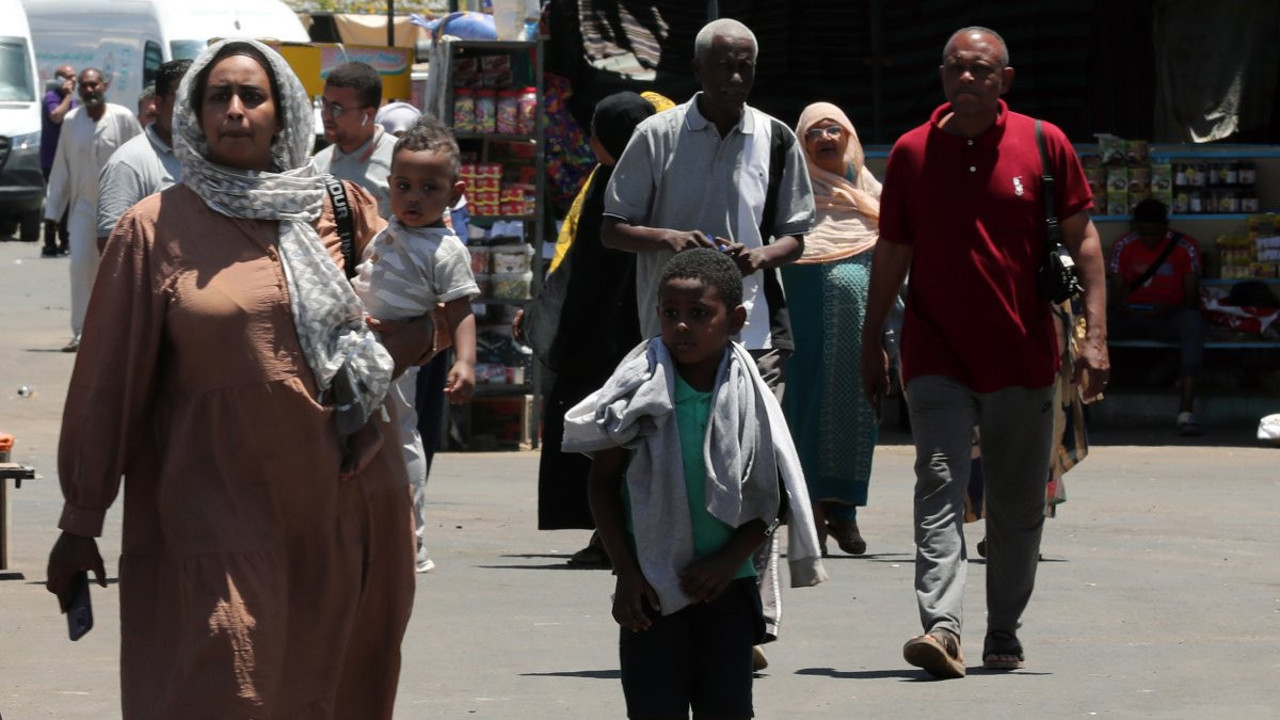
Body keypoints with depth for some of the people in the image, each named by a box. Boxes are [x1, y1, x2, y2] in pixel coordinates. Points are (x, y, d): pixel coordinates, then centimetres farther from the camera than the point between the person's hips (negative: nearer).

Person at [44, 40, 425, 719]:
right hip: (219, 508, -4)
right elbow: (106, 383, 1)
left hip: (349, 509, 4)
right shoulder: (155, 229, 1)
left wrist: (370, 354, -5)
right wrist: (80, 520, 0)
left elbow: (427, 318, 18)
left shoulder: (342, 210, 9)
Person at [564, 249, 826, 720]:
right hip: (652, 589, -1)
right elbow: (603, 483, 1)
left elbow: (772, 501, 3)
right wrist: (626, 572, -5)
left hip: (726, 585, 1)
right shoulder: (638, 392, -5)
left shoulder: (747, 398, -2)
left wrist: (729, 561, -10)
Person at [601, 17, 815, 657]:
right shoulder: (658, 136, 3)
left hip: (754, 331, 1)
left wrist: (761, 256, -8)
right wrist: (668, 238, -14)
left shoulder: (776, 141, 9)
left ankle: (755, 622, -5)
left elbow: (796, 236, 14)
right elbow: (613, 229, 5)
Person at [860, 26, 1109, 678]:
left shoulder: (1043, 145, 2)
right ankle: (941, 627, -25)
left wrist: (1095, 333, -4)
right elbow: (891, 254, 11)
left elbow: (1082, 239, 4)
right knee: (939, 486, -15)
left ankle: (1004, 633, 20)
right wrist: (870, 346, 11)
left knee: (1018, 504, 7)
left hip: (1023, 357, 1)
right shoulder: (912, 153, 4)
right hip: (937, 356, -1)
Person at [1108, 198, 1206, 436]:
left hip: (1170, 317, -2)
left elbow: (1192, 299, -4)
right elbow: (1116, 294, 4)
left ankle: (1186, 411, -48)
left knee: (1193, 321, -38)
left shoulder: (1185, 247, -2)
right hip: (1131, 316, 2)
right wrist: (1118, 307, -21)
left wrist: (1169, 310, -26)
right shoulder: (1123, 247, 5)